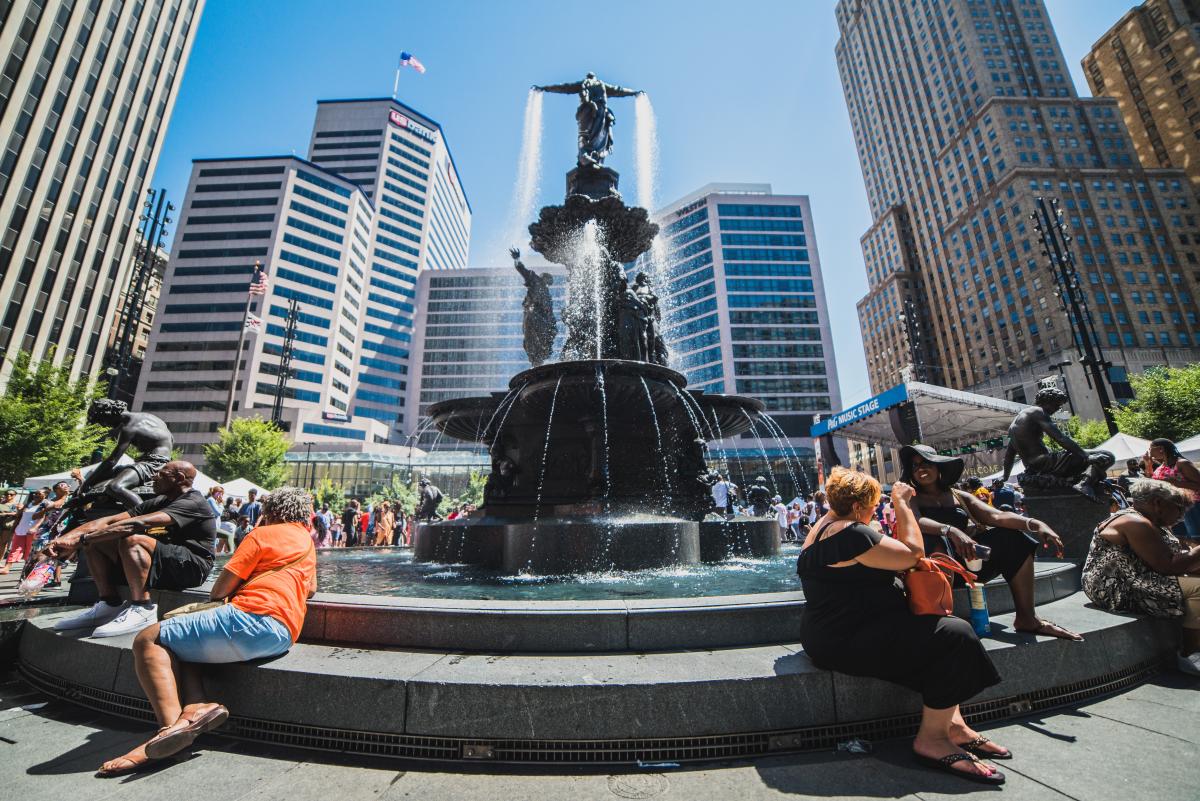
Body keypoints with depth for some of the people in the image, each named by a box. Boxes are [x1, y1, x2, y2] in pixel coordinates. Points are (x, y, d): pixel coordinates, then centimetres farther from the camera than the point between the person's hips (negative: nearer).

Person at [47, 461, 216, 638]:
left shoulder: (192, 502, -14)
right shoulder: (159, 502, 14)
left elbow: (136, 524, -25)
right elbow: (109, 521, 4)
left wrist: (81, 541, -23)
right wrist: (66, 537, -12)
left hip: (191, 566, -9)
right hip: (162, 562, 9)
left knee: (132, 540, -30)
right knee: (96, 541, 6)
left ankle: (142, 609, -23)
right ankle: (109, 604, 2)